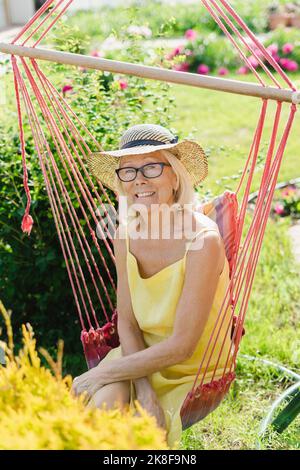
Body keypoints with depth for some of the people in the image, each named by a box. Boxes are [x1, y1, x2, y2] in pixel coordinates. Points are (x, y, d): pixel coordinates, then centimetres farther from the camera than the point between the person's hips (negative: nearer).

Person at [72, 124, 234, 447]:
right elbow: (127, 322, -2)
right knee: (105, 403, -25)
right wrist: (143, 388, -18)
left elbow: (182, 345, -23)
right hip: (144, 355, 4)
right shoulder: (126, 233, -7)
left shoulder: (202, 240, -25)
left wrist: (103, 373, -18)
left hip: (194, 371, -3)